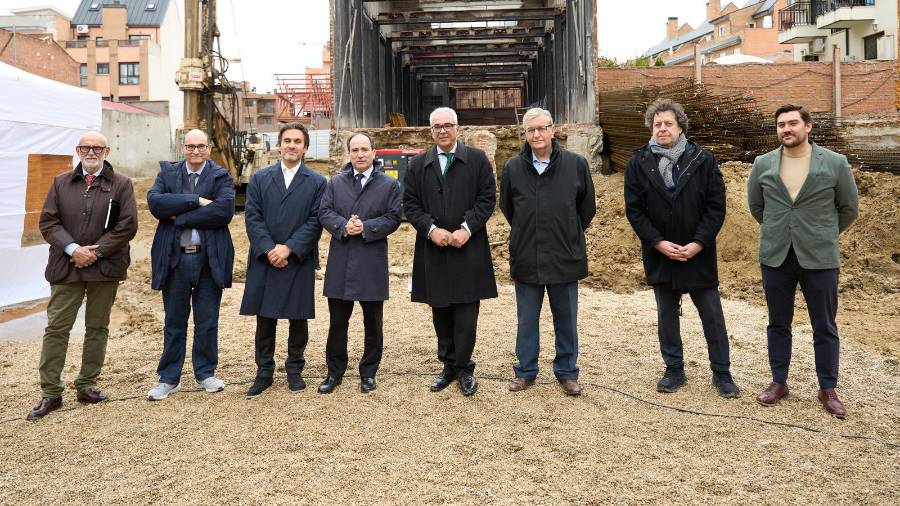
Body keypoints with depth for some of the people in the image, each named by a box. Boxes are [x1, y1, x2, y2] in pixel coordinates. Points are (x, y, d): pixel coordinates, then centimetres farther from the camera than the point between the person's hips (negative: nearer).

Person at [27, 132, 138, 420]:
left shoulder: (121, 185, 3)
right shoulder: (61, 183, 10)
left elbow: (127, 225, -5)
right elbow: (48, 222, 3)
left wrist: (95, 251, -12)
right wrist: (73, 249, -13)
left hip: (105, 267, -1)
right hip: (66, 266, 1)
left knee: (97, 328, 8)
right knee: (56, 328, -1)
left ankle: (87, 385, 20)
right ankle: (51, 393, 7)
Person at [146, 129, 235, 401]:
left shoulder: (221, 177, 2)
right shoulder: (167, 173, 7)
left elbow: (224, 211, -16)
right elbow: (155, 202, -11)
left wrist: (179, 216, -13)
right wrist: (196, 201, -18)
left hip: (209, 259, -1)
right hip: (174, 259, 1)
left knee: (207, 323, 9)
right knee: (174, 322, 10)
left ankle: (205, 373, 25)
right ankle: (169, 378, 22)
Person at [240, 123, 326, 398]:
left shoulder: (317, 183, 4)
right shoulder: (259, 179, 8)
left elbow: (315, 221, -4)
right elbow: (252, 217, 1)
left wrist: (288, 248, -13)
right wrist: (269, 250, -11)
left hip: (300, 262, -1)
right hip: (264, 261, 1)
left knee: (298, 318, 7)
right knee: (264, 319, 6)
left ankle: (294, 369, 22)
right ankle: (264, 372, 18)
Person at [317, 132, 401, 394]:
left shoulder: (389, 184, 3)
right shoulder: (336, 183, 10)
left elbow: (393, 218, -4)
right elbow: (324, 213, 2)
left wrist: (365, 227, -17)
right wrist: (344, 226, -17)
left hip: (372, 263, -2)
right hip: (340, 262, 2)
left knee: (373, 323, 8)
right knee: (337, 321, 8)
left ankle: (369, 373, 21)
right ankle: (335, 372, 20)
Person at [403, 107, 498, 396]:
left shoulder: (477, 159, 3)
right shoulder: (418, 164, 9)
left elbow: (487, 199, -1)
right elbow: (410, 204, 5)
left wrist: (466, 228, -13)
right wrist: (431, 229, -10)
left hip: (468, 249, -2)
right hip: (432, 251, 2)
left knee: (466, 314, -1)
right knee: (440, 313, 10)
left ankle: (463, 368, 13)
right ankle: (449, 366, 23)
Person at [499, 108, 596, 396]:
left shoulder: (576, 164, -5)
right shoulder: (513, 167, -2)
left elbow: (587, 207, 6)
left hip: (565, 257, -1)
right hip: (526, 258, 1)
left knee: (566, 319, 10)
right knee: (526, 320, 12)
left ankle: (567, 372, 26)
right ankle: (525, 372, 26)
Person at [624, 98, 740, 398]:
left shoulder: (703, 161, -4)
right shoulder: (639, 163, -1)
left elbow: (717, 206, -5)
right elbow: (634, 209, -3)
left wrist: (697, 243, -14)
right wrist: (659, 243, -13)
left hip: (698, 252, -1)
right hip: (659, 254, 1)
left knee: (712, 315, 6)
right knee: (667, 315, 12)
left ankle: (722, 373, 20)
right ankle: (674, 370, 25)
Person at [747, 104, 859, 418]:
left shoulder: (835, 163, -4)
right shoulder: (763, 164, 2)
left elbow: (849, 208, 6)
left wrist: (823, 235, 12)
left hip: (820, 258, -2)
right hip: (775, 257, 2)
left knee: (824, 327, 7)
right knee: (778, 324, 11)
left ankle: (828, 389, 20)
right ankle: (779, 382, 25)